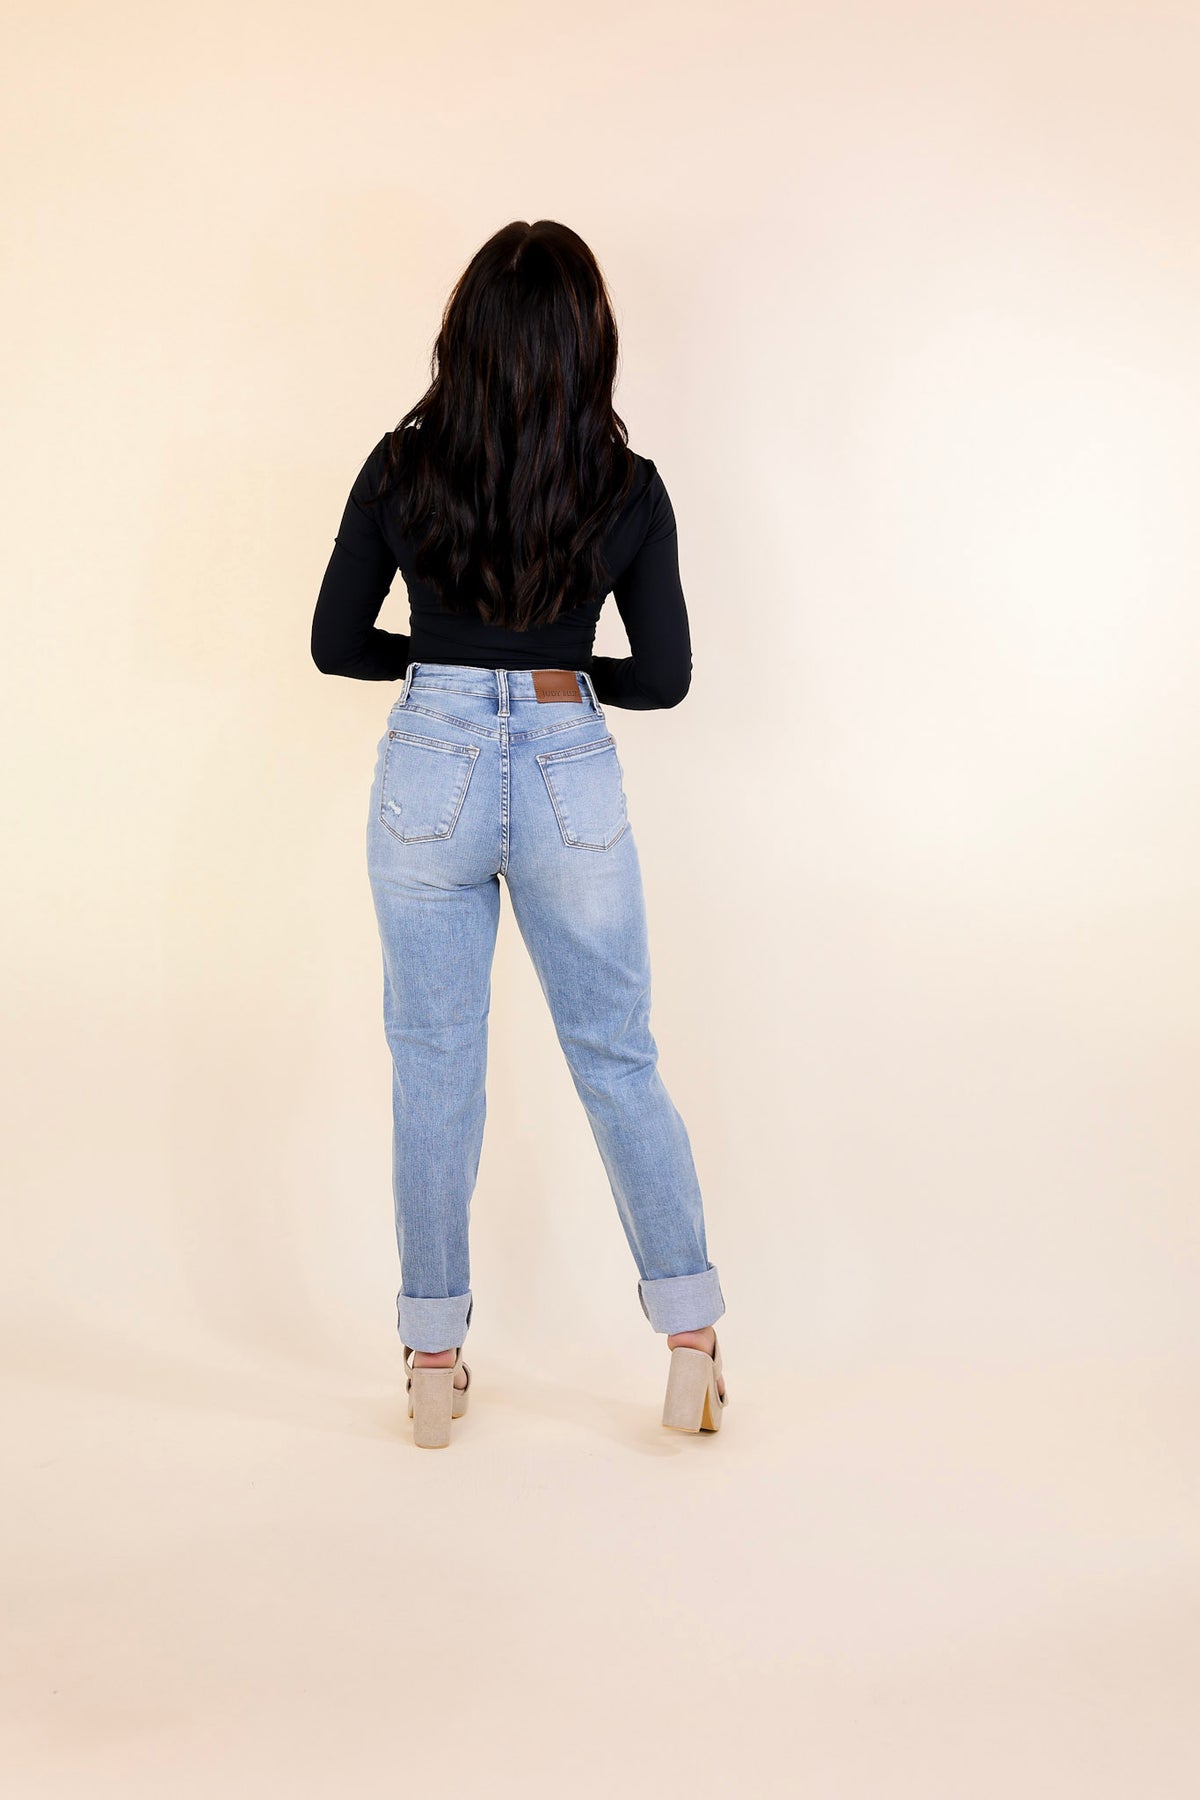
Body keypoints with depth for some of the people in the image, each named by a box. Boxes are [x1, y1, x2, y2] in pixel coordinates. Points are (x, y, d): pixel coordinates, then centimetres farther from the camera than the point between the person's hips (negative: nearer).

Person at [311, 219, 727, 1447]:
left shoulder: (401, 467, -6)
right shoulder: (627, 488, -6)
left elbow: (337, 644, 1)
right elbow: (663, 679, -2)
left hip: (430, 773, 0)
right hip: (571, 780, 0)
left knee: (435, 1067, 9)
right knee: (618, 1060, 12)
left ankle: (433, 1367, 17)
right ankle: (693, 1343, 17)